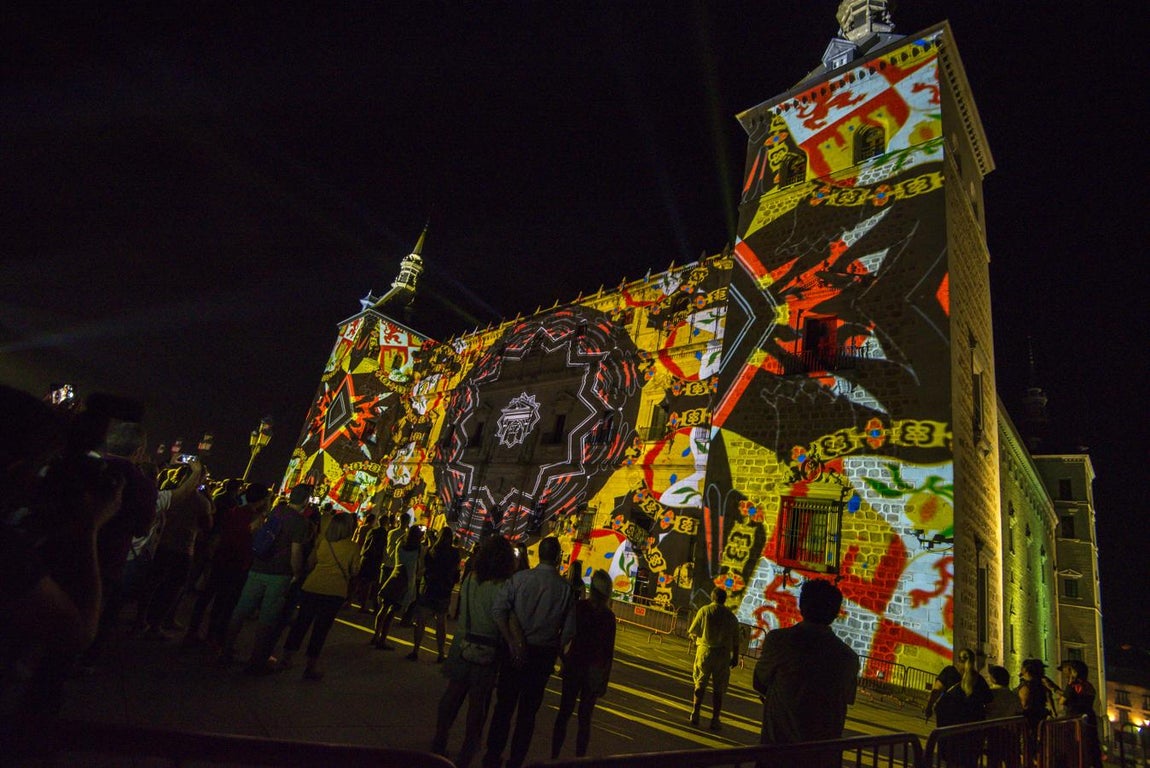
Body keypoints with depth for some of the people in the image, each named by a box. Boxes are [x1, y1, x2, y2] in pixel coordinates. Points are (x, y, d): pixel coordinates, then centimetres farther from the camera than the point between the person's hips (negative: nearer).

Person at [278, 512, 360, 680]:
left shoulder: (323, 540, 2)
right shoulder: (353, 546, -6)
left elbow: (310, 562, 10)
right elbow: (354, 570, 1)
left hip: (311, 587, 2)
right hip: (335, 590, -2)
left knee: (301, 622, 17)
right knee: (321, 627, 8)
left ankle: (285, 658, 24)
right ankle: (311, 667, 15)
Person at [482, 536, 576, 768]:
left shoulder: (519, 578, -8)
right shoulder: (565, 587, -8)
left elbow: (498, 610, -18)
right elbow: (569, 630, -7)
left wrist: (513, 643, -15)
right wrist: (554, 651, 9)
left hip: (517, 651, 0)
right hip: (545, 654, 0)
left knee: (504, 705, 15)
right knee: (528, 710, 15)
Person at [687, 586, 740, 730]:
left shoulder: (704, 610, -5)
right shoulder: (731, 616, 0)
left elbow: (692, 632, -4)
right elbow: (735, 640, 2)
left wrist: (694, 636, 18)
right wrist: (735, 657, 12)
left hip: (705, 651, -1)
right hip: (723, 654, 1)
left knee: (700, 685, 12)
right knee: (718, 689, 9)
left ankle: (695, 714, 13)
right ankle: (715, 720, 11)